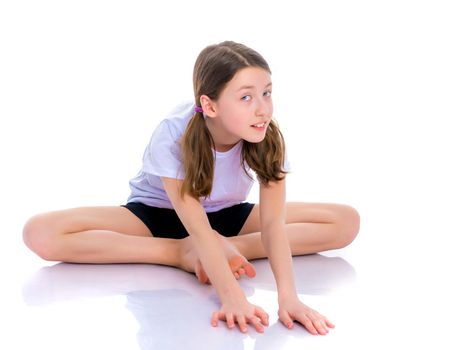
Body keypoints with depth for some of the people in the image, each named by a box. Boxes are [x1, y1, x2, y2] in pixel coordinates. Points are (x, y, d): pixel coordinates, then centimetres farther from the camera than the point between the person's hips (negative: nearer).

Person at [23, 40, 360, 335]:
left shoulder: (268, 139, -24)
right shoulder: (173, 136, -32)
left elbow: (273, 223, -31)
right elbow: (197, 228, -37)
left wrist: (288, 296, -47)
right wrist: (232, 297, -51)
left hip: (227, 216, 2)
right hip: (158, 213, -2)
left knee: (347, 221, -17)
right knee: (40, 233, -30)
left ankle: (227, 248, -25)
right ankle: (184, 254, -24)